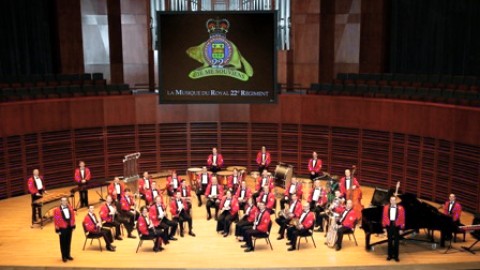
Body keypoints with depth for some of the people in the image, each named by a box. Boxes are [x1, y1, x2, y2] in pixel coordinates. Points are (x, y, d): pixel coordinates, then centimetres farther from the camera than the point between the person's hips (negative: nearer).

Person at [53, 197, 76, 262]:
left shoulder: (70, 208, 1)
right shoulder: (57, 210, -14)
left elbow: (72, 217, 9)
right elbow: (56, 220, -13)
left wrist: (73, 226, 8)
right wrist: (57, 230, -13)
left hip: (69, 227, 5)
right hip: (62, 228, -5)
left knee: (68, 242, 15)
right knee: (63, 243, 7)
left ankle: (68, 255, 28)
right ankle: (64, 256, 18)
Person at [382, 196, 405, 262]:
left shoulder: (400, 208, -7)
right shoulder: (386, 208, -2)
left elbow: (402, 219, -5)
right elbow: (384, 217, 1)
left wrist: (401, 229, -6)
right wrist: (384, 227, 0)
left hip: (396, 226, -1)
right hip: (389, 226, 1)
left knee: (396, 242, 6)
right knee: (390, 241, 11)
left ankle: (396, 256, 16)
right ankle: (390, 255, 20)